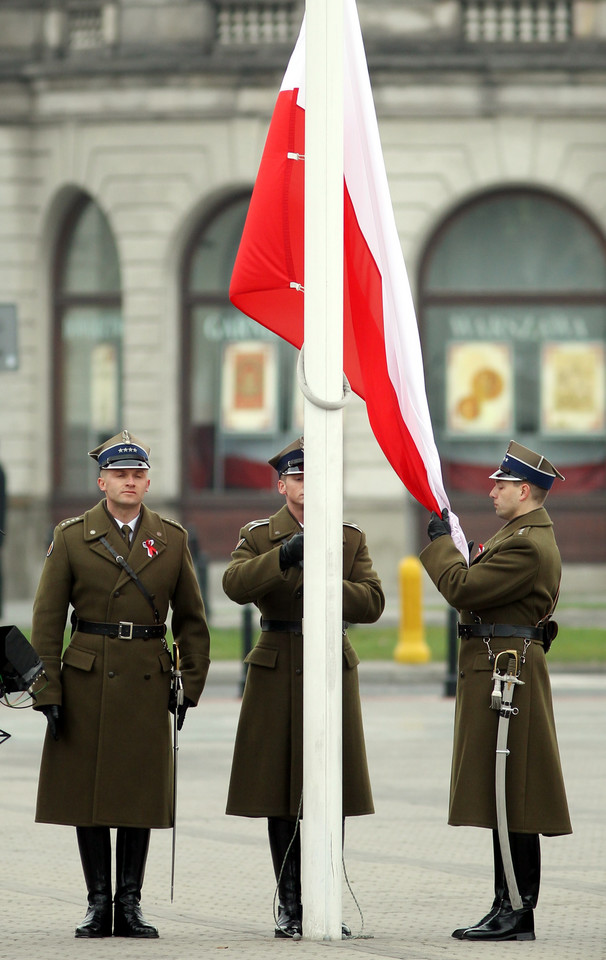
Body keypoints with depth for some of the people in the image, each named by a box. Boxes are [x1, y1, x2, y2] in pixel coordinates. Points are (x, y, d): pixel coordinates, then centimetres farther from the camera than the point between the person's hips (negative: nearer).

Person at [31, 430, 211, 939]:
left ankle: (130, 904, 9)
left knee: (141, 794, 2)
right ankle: (98, 904, 9)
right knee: (87, 795, 1)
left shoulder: (172, 538, 7)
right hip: (86, 683, -1)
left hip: (147, 683, 1)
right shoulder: (72, 537, 2)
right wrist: (47, 691, -5)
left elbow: (191, 619, 12)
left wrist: (192, 684, 6)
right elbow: (47, 620, 1)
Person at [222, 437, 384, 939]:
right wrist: (284, 556, -27)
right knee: (280, 800, 0)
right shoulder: (259, 537, 5)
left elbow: (372, 602, -4)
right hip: (277, 671, -1)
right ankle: (290, 907, 7)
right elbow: (235, 584, -15)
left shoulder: (352, 540, 9)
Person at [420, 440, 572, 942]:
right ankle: (508, 908, 15)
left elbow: (463, 588, -20)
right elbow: (479, 586, 25)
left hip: (506, 673, -11)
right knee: (500, 793, 12)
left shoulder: (528, 545, -18)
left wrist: (439, 541, -5)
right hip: (495, 673, 11)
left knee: (510, 794, -8)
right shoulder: (523, 533, 17)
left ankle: (518, 915, -6)